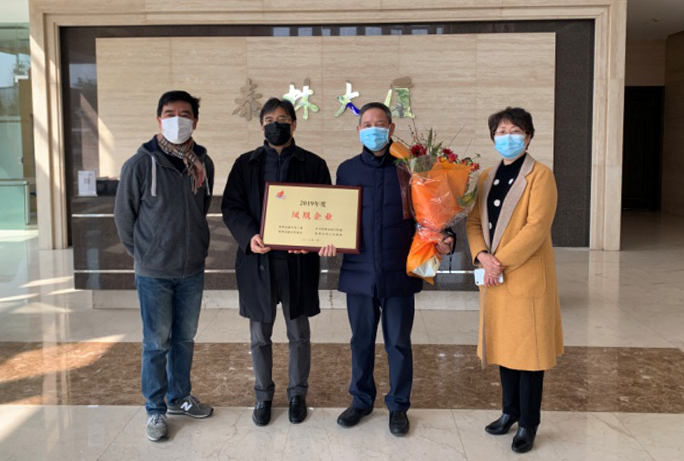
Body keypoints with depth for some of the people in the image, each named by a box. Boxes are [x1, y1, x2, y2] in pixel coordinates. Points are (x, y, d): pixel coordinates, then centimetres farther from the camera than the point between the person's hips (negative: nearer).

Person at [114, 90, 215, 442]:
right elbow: (123, 215, -3)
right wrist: (143, 253, 1)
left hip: (192, 270, 4)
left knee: (185, 338, 16)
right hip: (154, 272, -4)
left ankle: (179, 397, 34)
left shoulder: (204, 164, 0)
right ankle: (155, 410, 21)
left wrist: (195, 247, 9)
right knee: (157, 343, 6)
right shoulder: (140, 164, -12)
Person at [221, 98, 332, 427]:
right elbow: (231, 206, 2)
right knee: (260, 336, 11)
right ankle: (263, 395, 28)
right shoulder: (246, 164, 7)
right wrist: (249, 235, -17)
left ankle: (297, 394, 28)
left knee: (299, 334, 11)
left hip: (298, 261, -1)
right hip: (258, 260, 1)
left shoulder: (313, 164, 4)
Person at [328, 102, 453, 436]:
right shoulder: (347, 170, 7)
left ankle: (398, 406, 26)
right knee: (361, 341, 14)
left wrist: (442, 241, -15)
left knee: (398, 343, 9)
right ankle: (361, 400, 32)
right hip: (358, 272, 2)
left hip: (398, 273, -2)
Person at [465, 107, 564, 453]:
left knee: (528, 349, 1)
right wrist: (483, 256, -11)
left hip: (527, 278, -6)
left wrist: (501, 261, -19)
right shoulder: (487, 177, 12)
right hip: (494, 278, 6)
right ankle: (510, 411, 30)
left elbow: (536, 227, -16)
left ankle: (528, 425, 13)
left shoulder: (540, 176, -7)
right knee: (503, 346, 14)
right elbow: (474, 222, 7)